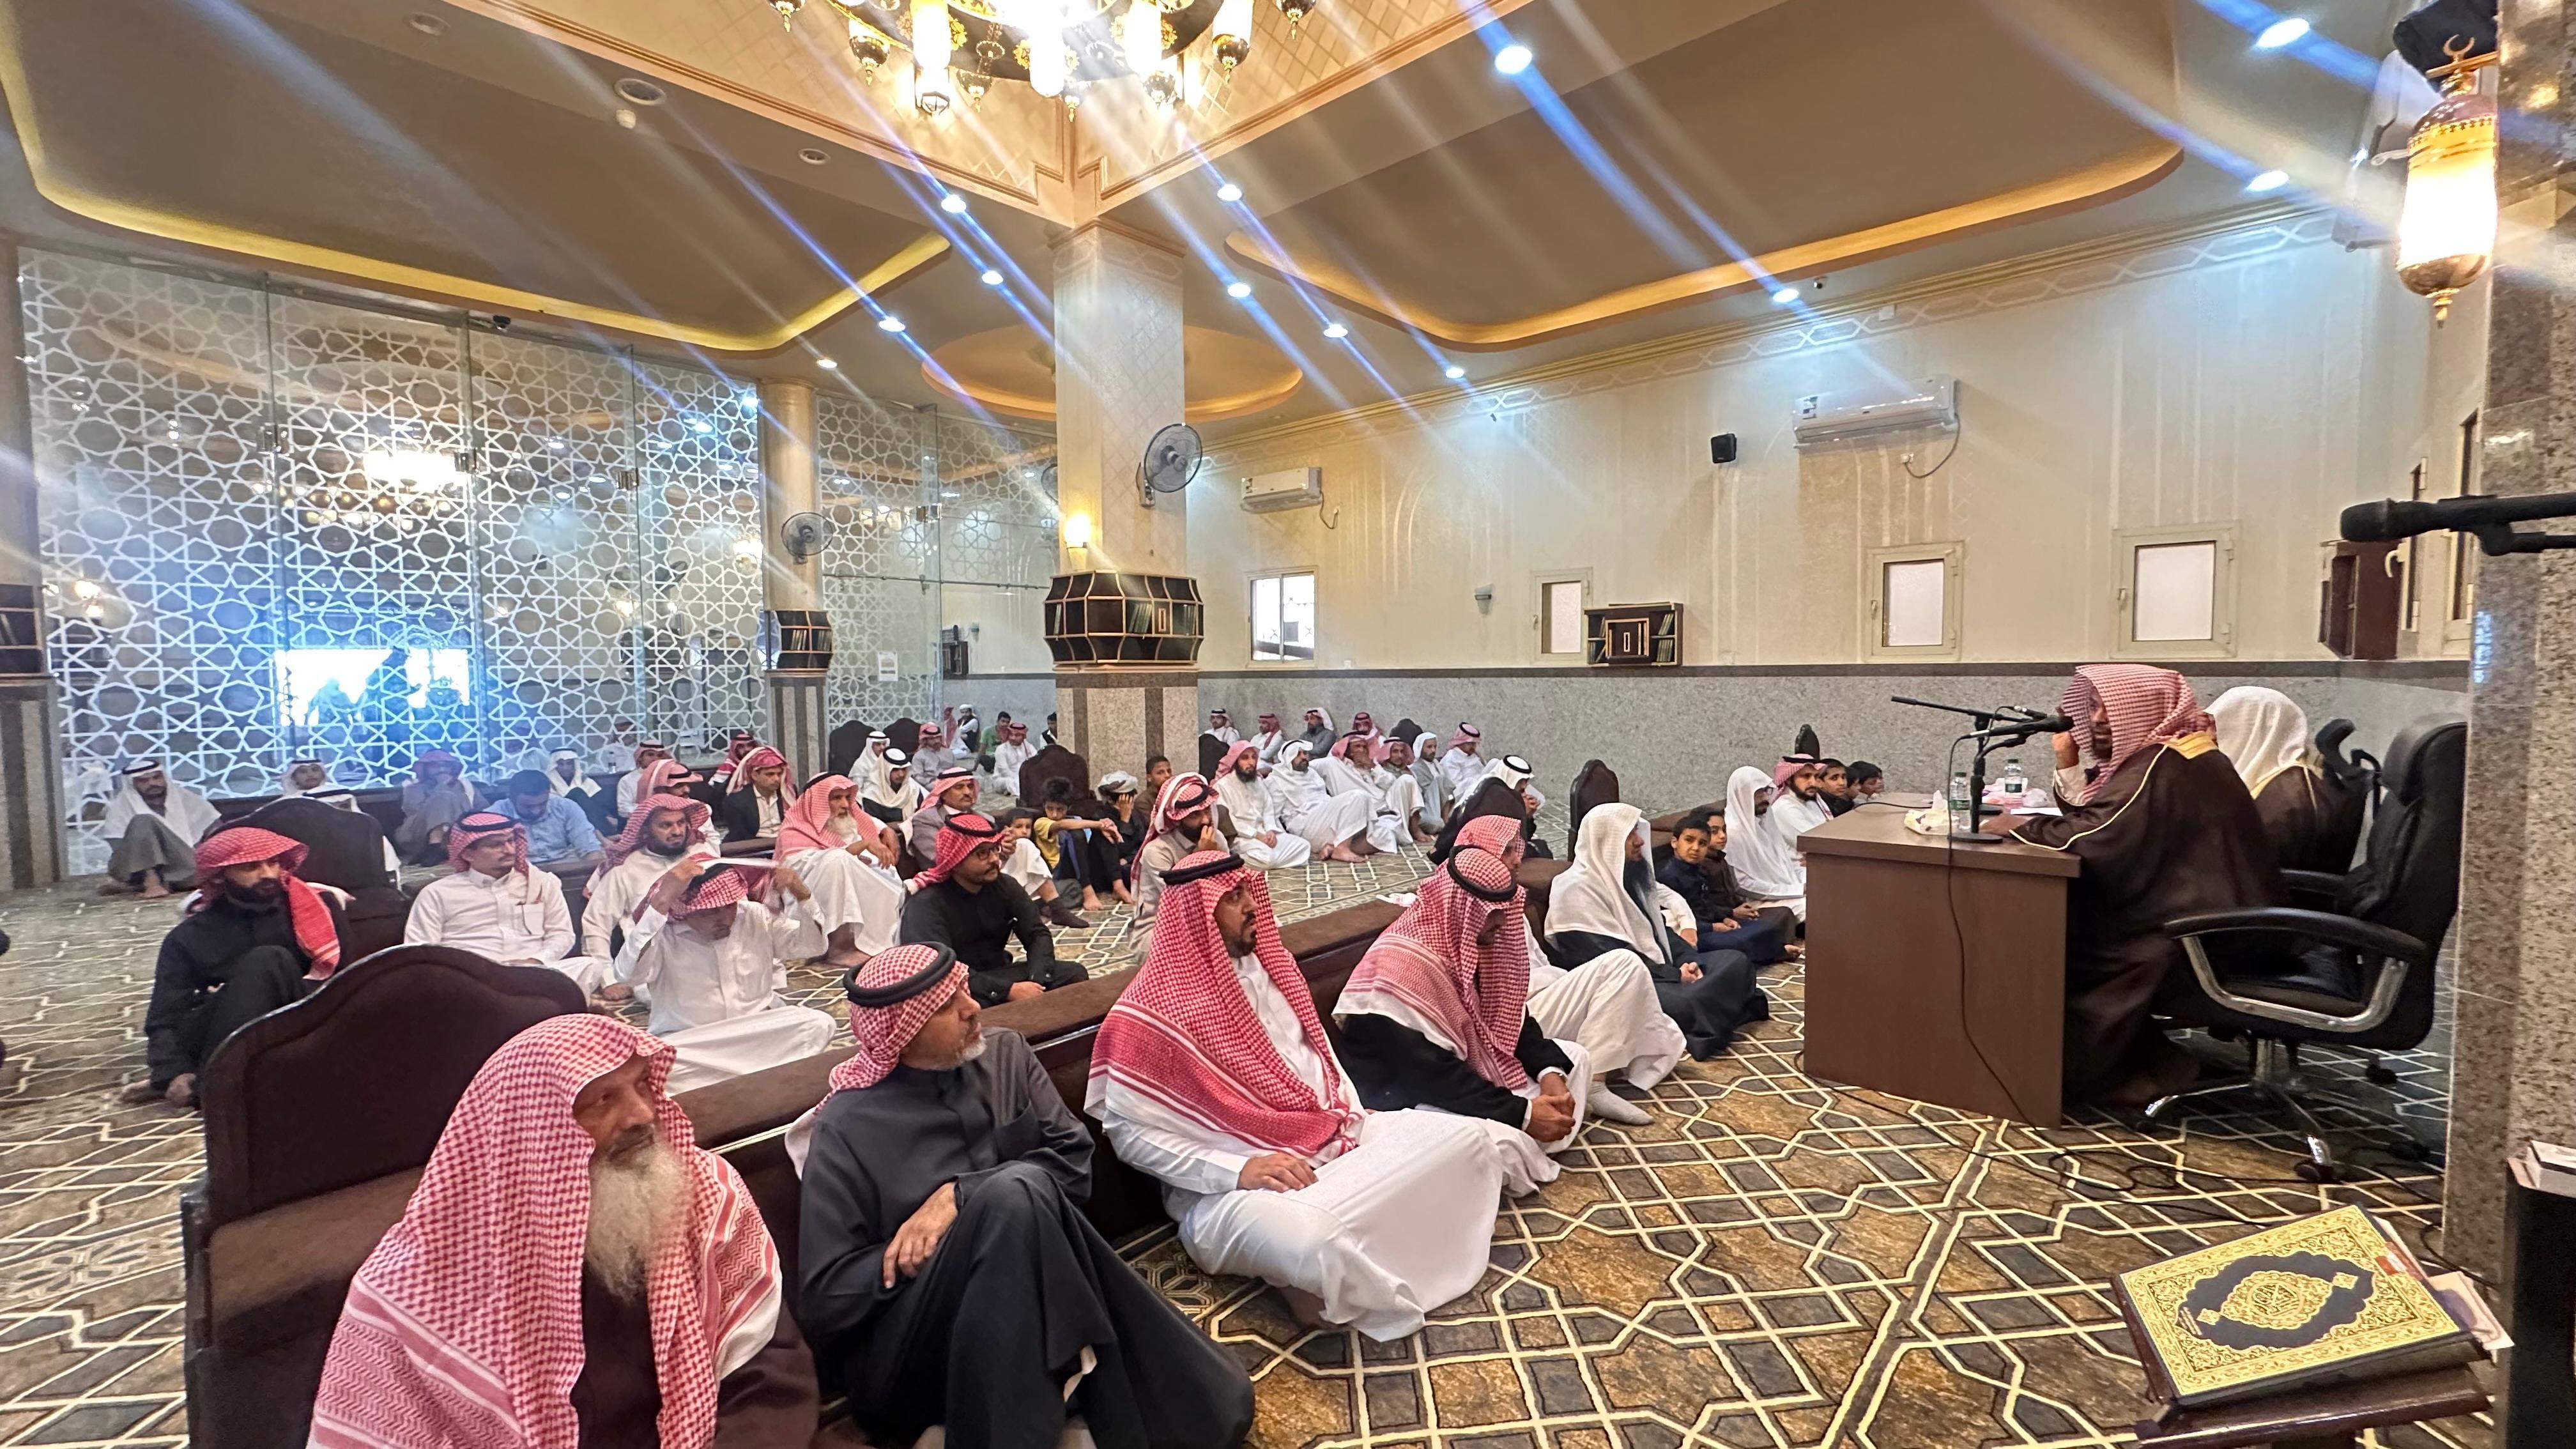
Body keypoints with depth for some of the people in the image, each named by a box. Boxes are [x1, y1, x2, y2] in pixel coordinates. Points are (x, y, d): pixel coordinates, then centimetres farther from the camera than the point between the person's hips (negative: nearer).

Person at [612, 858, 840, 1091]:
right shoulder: (662, 934, -12)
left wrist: (801, 894, -18)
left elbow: (814, 945, 0)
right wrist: (662, 900, -39)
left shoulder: (757, 917, -1)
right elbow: (629, 973, -33)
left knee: (819, 1024, -24)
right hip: (689, 1044, -2)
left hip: (760, 1032, 3)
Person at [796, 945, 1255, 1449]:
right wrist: (996, 1200, -17)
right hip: (904, 1356, -2)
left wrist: (962, 1196, -19)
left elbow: (1074, 1161, -2)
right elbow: (824, 1297, -10)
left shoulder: (1006, 1055, 5)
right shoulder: (847, 1127, -8)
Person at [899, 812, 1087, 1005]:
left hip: (999, 974, 6)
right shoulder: (927, 904, -18)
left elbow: (1037, 934, -1)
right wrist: (1009, 991, -32)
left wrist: (1036, 981, -22)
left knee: (1075, 974, -11)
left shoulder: (1005, 886, 1)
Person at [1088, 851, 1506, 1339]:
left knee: (1465, 1139, -6)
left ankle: (1362, 1270, -5)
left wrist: (1353, 1114, 2)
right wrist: (1238, 1170, -21)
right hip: (1228, 1185, -7)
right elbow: (1128, 1132, -13)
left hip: (1331, 1137, 8)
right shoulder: (1154, 1011, -14)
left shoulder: (1263, 966, 8)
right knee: (1315, 1244, -40)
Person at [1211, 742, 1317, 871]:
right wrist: (1256, 835, -17)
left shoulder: (1258, 781, 16)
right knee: (1266, 857, -36)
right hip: (1240, 837, -8)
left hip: (1263, 833, 8)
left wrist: (1271, 831, -7)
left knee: (1304, 845, -8)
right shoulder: (1223, 785, -7)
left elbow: (1268, 810, 13)